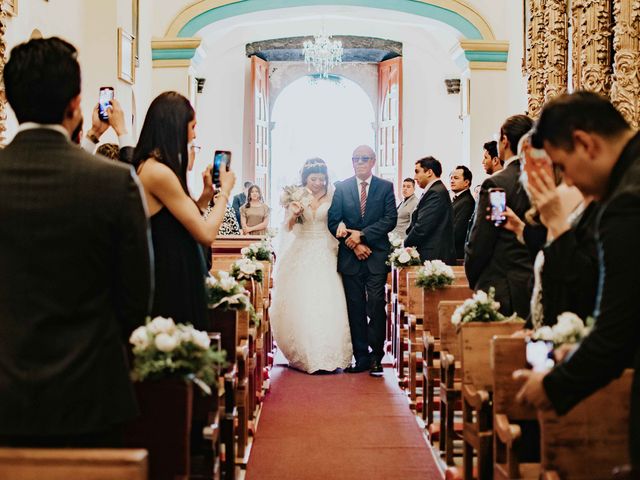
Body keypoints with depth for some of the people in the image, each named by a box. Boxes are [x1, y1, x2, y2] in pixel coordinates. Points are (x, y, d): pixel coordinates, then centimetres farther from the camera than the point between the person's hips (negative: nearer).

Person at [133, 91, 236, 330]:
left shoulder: (148, 167, 11)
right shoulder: (159, 172, -18)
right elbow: (206, 234, -16)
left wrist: (206, 193, 9)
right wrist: (225, 190, -3)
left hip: (167, 279, 10)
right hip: (172, 283, -10)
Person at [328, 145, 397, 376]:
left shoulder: (385, 187, 5)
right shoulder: (342, 188, 8)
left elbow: (390, 219, -5)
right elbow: (333, 221, 2)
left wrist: (362, 234, -13)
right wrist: (354, 244, -8)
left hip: (376, 256, -2)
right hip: (350, 257, 2)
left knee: (376, 307, -5)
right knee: (355, 310, 5)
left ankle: (376, 357, 2)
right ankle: (361, 357, 12)